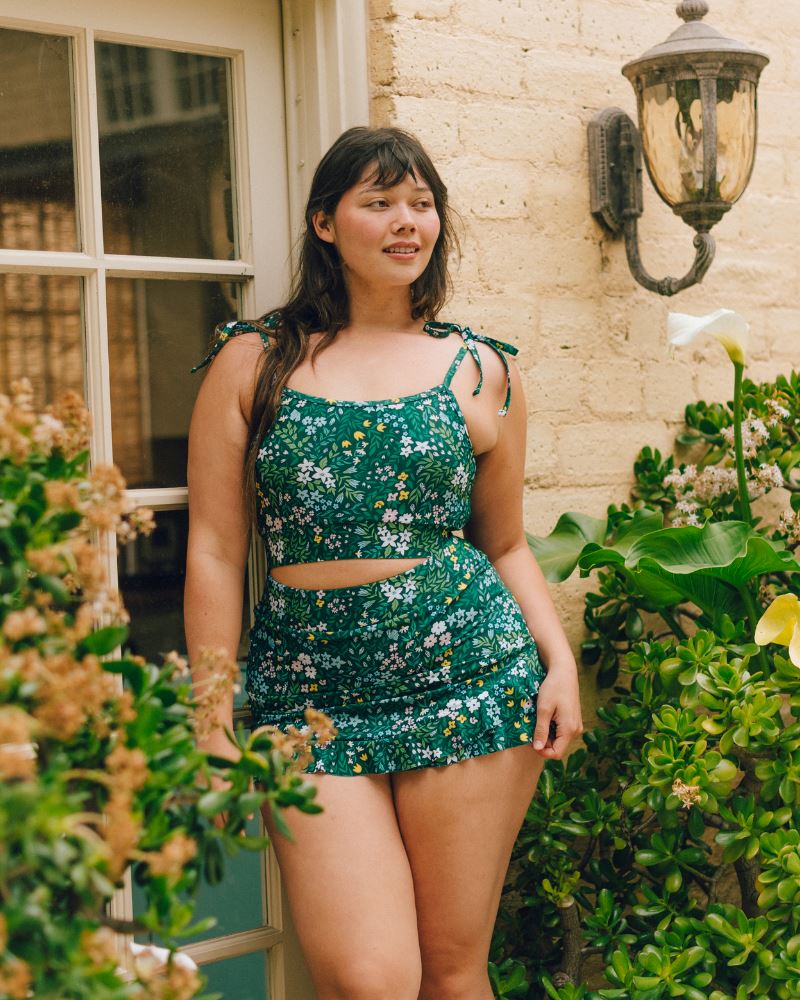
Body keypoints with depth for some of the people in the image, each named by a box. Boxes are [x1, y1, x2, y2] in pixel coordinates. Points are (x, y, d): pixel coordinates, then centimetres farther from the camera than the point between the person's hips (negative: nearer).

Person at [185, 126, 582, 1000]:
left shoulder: (483, 370, 9)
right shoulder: (252, 361, 5)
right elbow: (215, 550, 3)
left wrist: (559, 658, 2)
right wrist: (215, 721, 0)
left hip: (468, 675, 1)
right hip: (308, 694, -1)